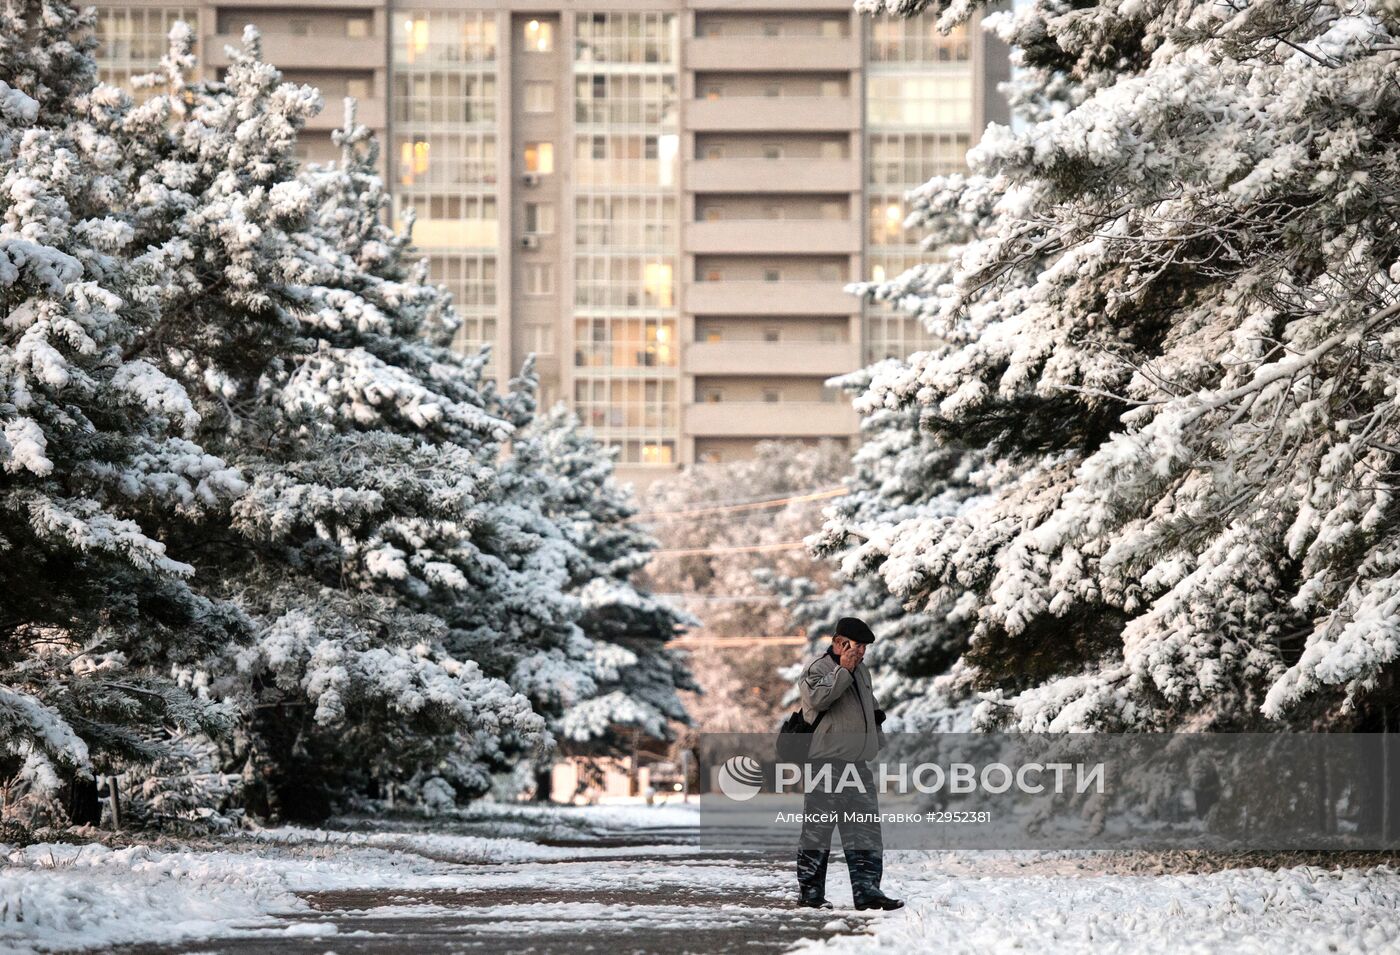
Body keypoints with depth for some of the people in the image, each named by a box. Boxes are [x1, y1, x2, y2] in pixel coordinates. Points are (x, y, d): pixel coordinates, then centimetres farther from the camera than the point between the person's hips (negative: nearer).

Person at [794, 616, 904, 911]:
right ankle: (810, 892, 3)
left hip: (859, 764, 8)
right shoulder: (817, 669, -5)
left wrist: (878, 741, 28)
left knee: (866, 830, 1)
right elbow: (817, 698, -25)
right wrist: (843, 671, -21)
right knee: (818, 829, -3)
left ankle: (866, 889, 0)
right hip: (826, 763, -8)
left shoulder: (862, 672, 20)